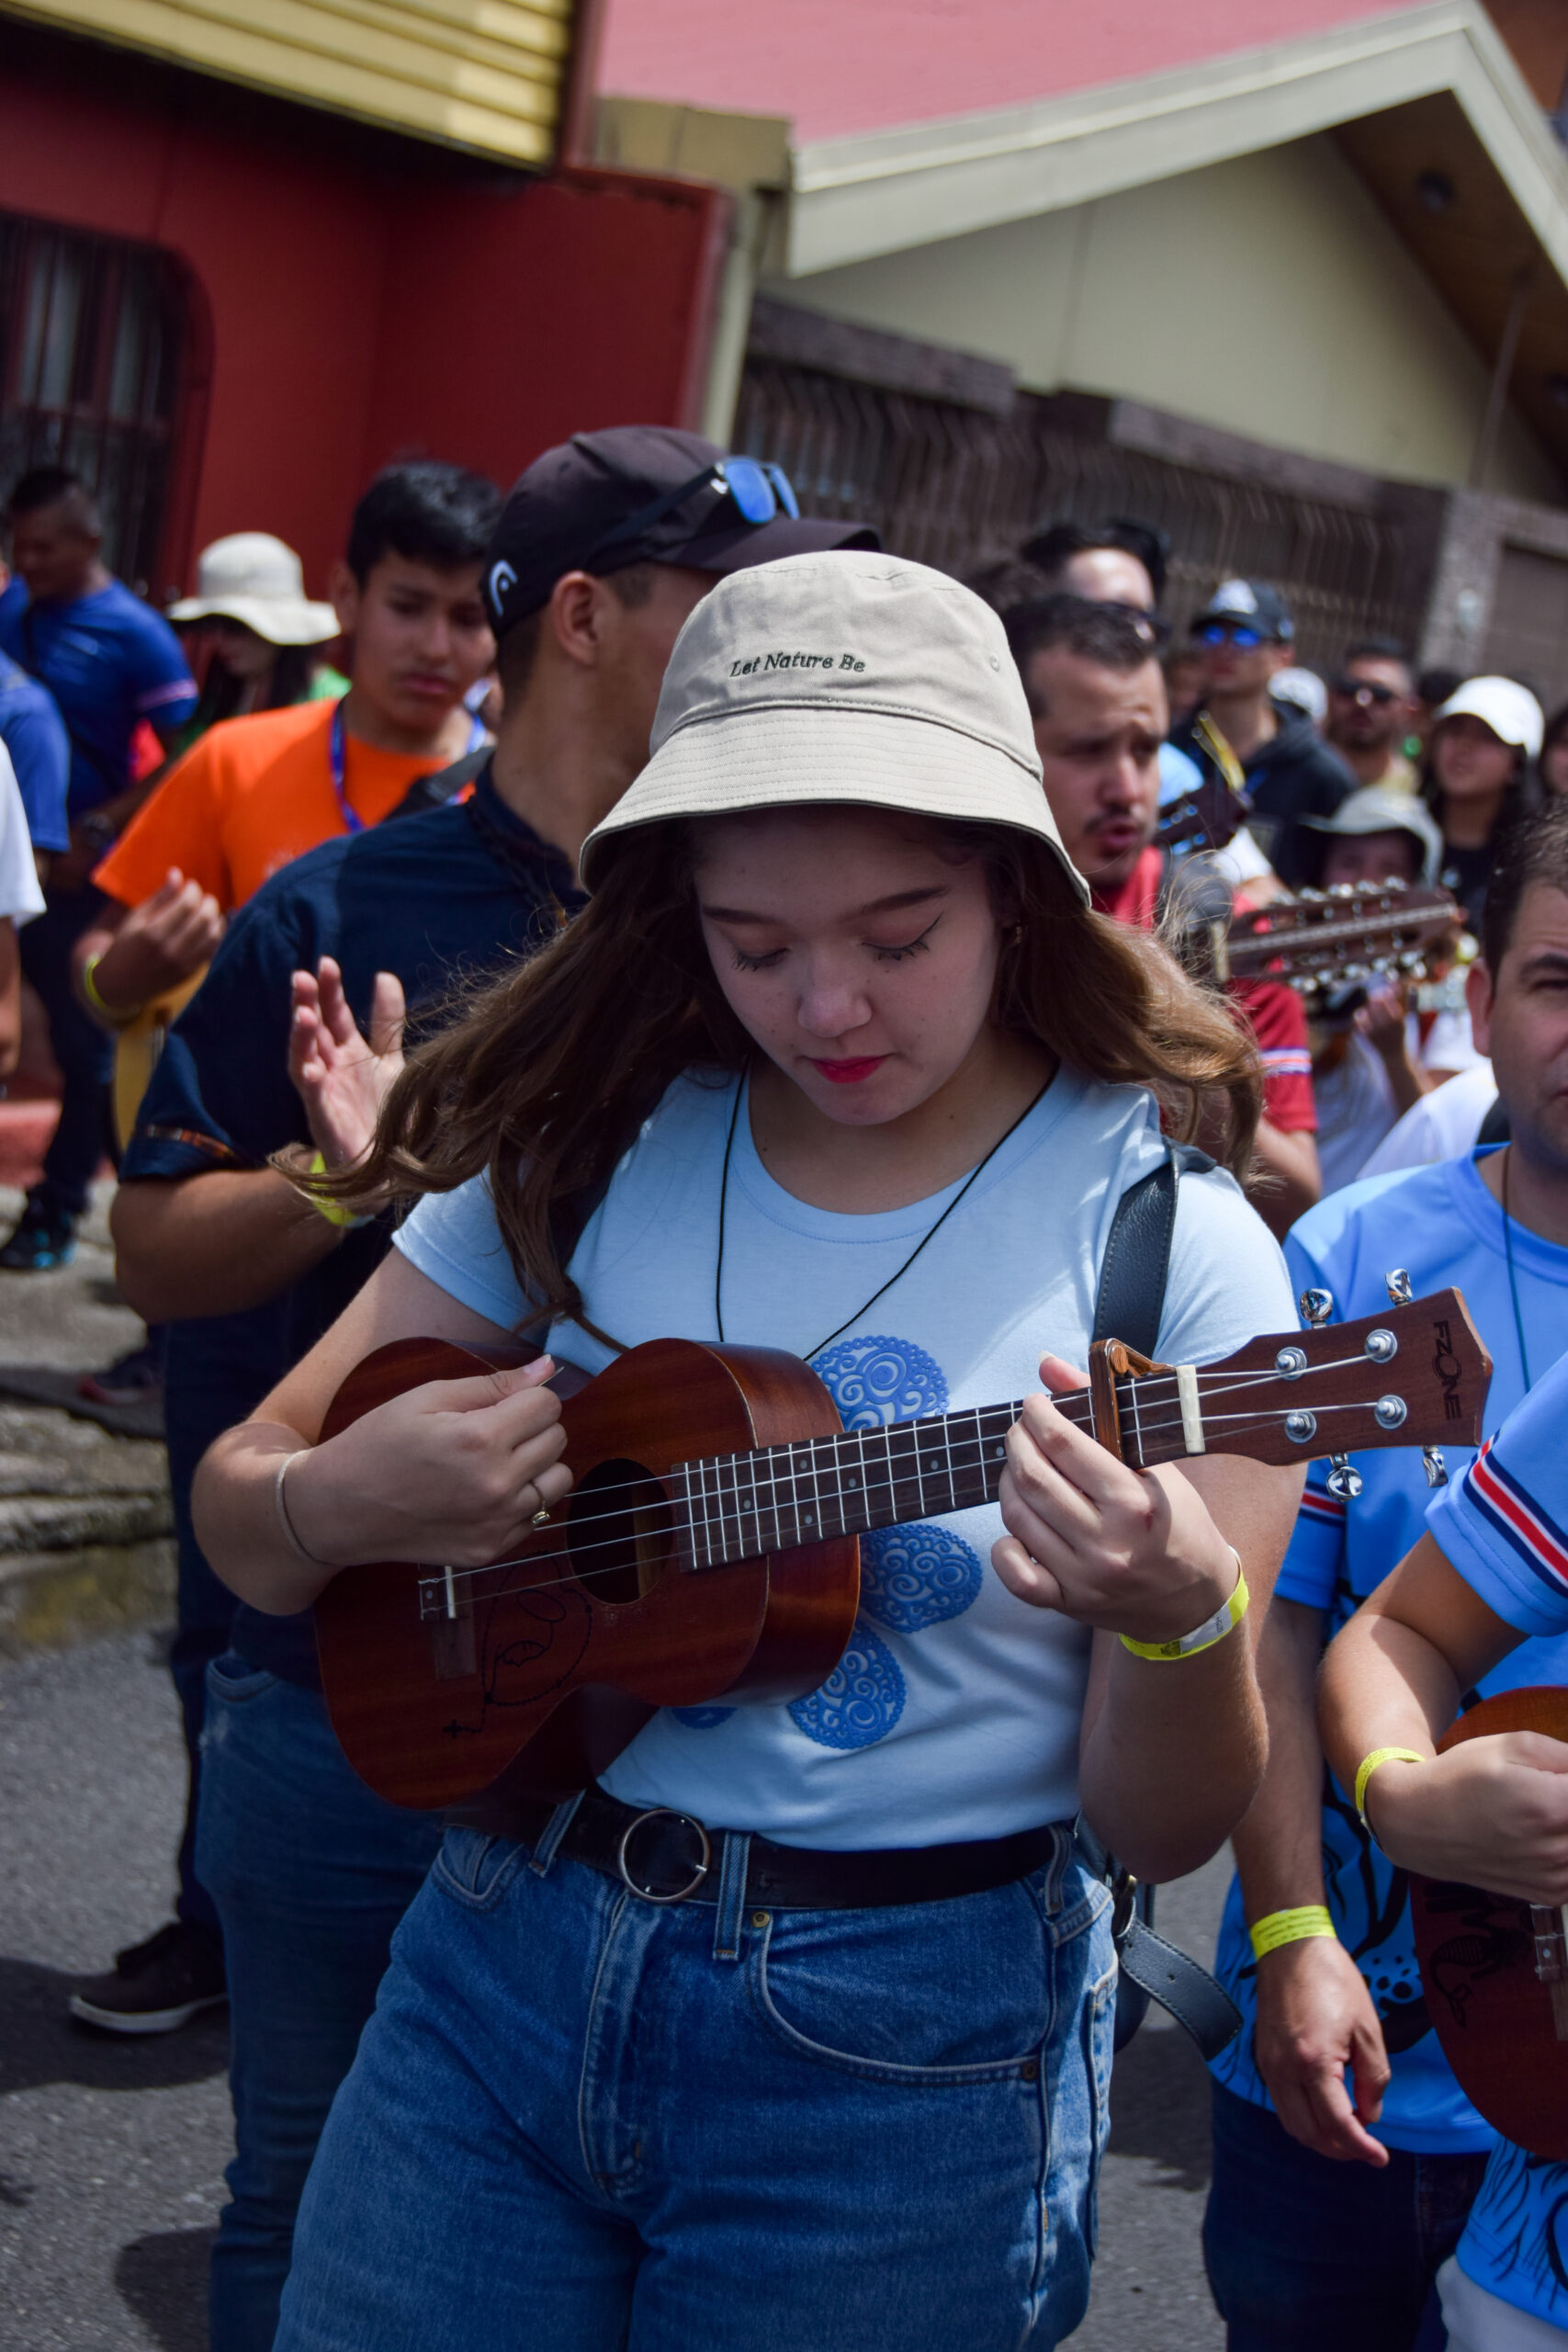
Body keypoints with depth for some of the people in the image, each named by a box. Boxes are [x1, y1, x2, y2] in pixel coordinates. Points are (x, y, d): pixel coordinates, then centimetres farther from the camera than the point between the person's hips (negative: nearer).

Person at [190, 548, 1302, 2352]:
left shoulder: (1164, 1240, -12)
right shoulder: (586, 1145, -2)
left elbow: (1165, 1831, -10)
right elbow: (238, 1505, 5)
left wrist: (1180, 1620, -31)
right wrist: (343, 1500, -18)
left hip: (905, 2057, -3)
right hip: (499, 1969, 3)